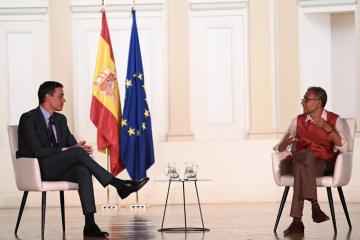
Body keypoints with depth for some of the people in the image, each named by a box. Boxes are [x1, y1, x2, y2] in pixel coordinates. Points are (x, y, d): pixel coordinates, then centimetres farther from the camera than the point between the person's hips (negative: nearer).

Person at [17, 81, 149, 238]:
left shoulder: (60, 119, 17)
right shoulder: (29, 119, -8)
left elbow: (72, 144, 14)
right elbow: (37, 151, -18)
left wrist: (80, 148, -12)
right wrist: (67, 150, -23)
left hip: (59, 168, 7)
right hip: (38, 169, -6)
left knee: (83, 170, -29)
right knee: (77, 153, -29)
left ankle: (90, 224, -36)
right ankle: (118, 185, -26)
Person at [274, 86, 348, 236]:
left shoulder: (334, 120, 6)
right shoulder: (298, 121, 15)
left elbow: (343, 148, -9)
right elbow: (279, 148, 9)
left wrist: (328, 128, -19)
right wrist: (286, 142, -15)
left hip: (324, 164, -2)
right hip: (298, 161, 2)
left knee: (301, 166, -37)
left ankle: (297, 221, -43)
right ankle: (315, 205, -43)